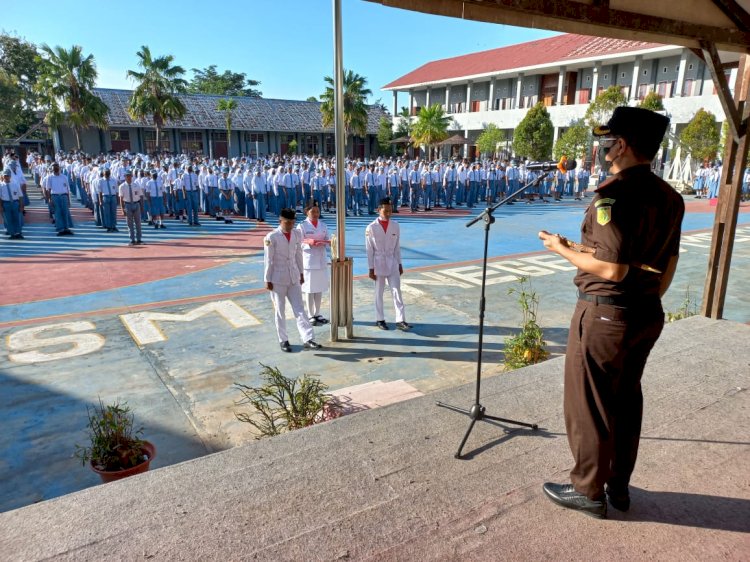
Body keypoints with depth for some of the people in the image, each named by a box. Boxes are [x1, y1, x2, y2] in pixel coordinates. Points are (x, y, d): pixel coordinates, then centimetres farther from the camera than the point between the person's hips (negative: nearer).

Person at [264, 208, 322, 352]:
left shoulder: (297, 234, 2)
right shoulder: (271, 237, -12)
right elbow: (268, 260, -10)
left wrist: (301, 273, 13)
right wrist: (268, 280, -9)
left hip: (293, 278, 4)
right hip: (278, 278, -4)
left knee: (299, 309, 2)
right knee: (280, 311, 7)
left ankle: (308, 339, 0)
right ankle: (283, 340, 18)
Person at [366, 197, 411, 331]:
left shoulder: (395, 225, 1)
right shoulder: (371, 227, -9)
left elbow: (397, 247, 8)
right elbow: (369, 250, -6)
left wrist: (400, 264, 8)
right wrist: (371, 269, -7)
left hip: (392, 262, 3)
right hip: (378, 263, -3)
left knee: (397, 291, 0)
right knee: (379, 293, 7)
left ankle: (400, 320, 1)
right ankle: (380, 320, 18)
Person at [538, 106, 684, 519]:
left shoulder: (613, 194, -21)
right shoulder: (669, 197, 6)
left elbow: (611, 269, -25)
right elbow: (669, 263, 12)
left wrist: (564, 250, -10)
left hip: (605, 314, -8)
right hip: (649, 314, 9)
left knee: (588, 404, 6)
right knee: (627, 400, 19)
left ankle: (588, 491, 21)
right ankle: (619, 486, 33)